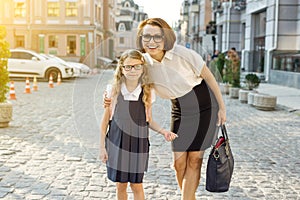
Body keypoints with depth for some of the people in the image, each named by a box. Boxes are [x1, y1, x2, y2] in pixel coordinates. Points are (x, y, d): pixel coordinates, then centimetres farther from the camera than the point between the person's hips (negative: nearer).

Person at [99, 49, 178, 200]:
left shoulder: (148, 92, -4)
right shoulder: (114, 90, -6)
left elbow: (148, 121, 7)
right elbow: (105, 120, 1)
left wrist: (163, 132, -10)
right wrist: (102, 147, 0)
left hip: (138, 144, 0)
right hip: (117, 144, 0)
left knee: (136, 185, 7)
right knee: (120, 185, 10)